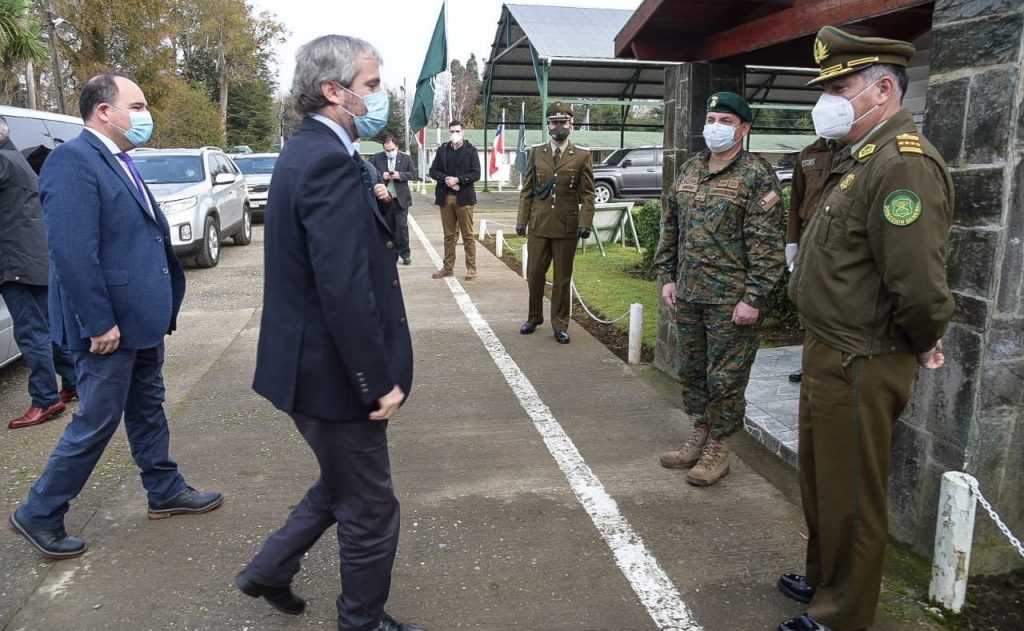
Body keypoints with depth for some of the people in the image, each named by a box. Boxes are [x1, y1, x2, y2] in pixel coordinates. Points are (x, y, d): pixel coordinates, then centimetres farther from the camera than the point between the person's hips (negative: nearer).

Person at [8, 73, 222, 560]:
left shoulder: (119, 161, 12)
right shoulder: (73, 160, -18)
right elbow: (72, 251, -25)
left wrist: (160, 307, 15)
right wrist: (99, 323, -23)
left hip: (142, 316, 9)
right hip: (110, 324, -9)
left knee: (147, 408, 19)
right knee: (96, 422, 2)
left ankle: (165, 491, 33)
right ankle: (39, 514, 20)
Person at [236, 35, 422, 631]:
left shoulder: (307, 151, 10)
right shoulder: (330, 162, -23)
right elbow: (345, 291, -28)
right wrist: (378, 381, -21)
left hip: (311, 364, 10)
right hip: (333, 374, -10)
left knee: (341, 487, 29)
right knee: (371, 511, 10)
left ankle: (270, 570, 42)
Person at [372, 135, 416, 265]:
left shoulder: (406, 158, 3)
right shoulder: (377, 158, 4)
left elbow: (413, 176, 1)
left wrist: (400, 175, -15)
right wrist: (381, 175, -15)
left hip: (401, 199, -1)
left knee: (402, 227, -4)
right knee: (389, 228, 8)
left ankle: (405, 254, 8)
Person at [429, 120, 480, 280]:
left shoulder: (471, 150, 1)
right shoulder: (442, 149, 10)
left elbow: (476, 174, -6)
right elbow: (433, 170, 8)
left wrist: (458, 179, -17)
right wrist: (445, 178, -10)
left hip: (464, 197, -3)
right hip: (445, 197, 3)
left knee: (468, 235, 0)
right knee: (449, 235, 9)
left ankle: (471, 268, 4)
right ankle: (448, 267, 15)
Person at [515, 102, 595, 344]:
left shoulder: (582, 156, 1)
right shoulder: (536, 153, 7)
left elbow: (587, 194, -1)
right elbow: (527, 190, 8)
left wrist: (585, 223, -12)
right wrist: (522, 220, 2)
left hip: (567, 226, -2)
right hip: (538, 224, 2)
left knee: (562, 278, 6)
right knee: (534, 274, 8)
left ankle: (560, 325, 17)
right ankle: (534, 317, 27)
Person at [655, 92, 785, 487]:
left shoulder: (757, 176, -8)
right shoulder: (688, 170, 11)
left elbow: (766, 244, -13)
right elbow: (670, 228, 16)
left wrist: (753, 298, -17)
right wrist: (667, 277, 10)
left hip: (730, 300, -6)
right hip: (687, 294, 7)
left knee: (726, 377, 3)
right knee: (692, 371, 16)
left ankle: (718, 451, 17)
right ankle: (699, 437, 32)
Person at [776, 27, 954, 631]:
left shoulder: (904, 164, -22)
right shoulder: (859, 158, 11)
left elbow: (919, 286, -29)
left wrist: (921, 344, -12)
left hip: (862, 366, -10)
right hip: (829, 353, 10)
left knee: (850, 497, 7)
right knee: (820, 481, 24)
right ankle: (822, 580, 45)